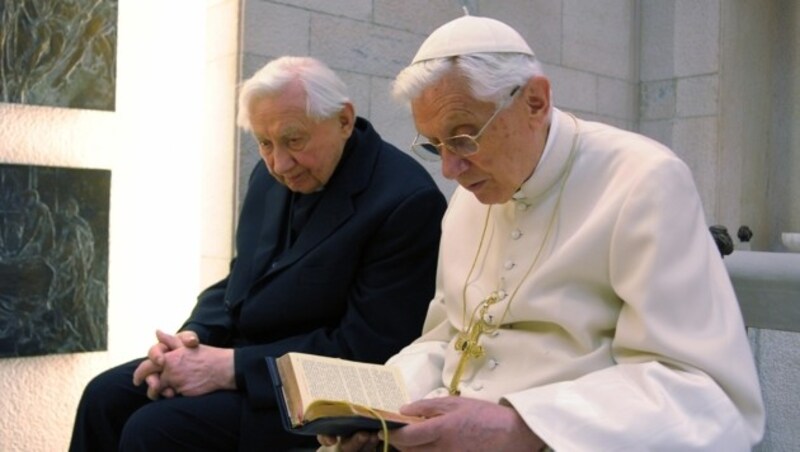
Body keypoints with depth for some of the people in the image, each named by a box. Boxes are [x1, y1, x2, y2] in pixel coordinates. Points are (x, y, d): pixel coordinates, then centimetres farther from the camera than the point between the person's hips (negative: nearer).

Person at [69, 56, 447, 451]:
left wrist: (231, 366, -22)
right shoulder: (272, 177, 4)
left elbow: (366, 348, -22)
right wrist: (192, 338, -7)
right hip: (242, 354, 8)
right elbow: (241, 283, 13)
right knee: (105, 397, 1)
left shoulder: (407, 201, -22)